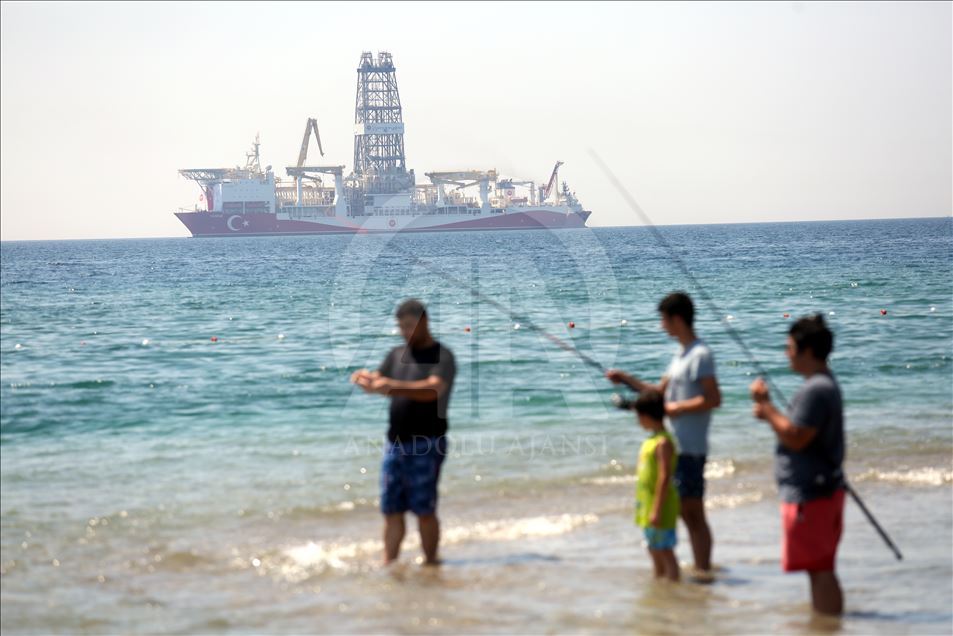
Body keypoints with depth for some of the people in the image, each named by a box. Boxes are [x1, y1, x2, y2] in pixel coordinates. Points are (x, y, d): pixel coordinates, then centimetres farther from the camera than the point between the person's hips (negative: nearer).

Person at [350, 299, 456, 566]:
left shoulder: (442, 357, -5)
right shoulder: (397, 355, 17)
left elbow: (433, 389, -22)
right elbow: (377, 381, 8)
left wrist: (394, 387, -35)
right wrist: (364, 379, -16)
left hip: (427, 444, -6)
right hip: (395, 442, 6)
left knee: (424, 509, -6)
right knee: (391, 509, 3)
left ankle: (431, 562, 3)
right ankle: (389, 564, 6)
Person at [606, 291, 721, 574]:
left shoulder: (700, 355, -14)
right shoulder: (681, 355, 16)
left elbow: (713, 399, -21)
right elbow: (660, 391, 23)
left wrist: (677, 408, -15)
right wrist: (625, 379, 17)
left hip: (690, 449, -10)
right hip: (677, 446, 10)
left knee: (694, 512, -7)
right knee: (687, 511, 14)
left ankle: (704, 571, -3)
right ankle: (700, 568, 22)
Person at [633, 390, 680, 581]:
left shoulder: (663, 443, -17)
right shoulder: (651, 440, 12)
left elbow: (664, 478, -22)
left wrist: (656, 510, -24)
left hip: (660, 506, -10)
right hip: (648, 505, 10)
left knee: (664, 551, -7)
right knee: (654, 551, 17)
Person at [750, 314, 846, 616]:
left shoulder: (815, 390, -19)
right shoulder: (825, 384, 15)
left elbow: (796, 438, -24)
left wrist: (766, 407, -15)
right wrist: (769, 412, 8)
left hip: (809, 494, -11)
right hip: (822, 489, 11)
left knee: (820, 569, -7)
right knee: (820, 568, 17)